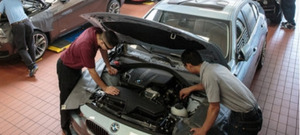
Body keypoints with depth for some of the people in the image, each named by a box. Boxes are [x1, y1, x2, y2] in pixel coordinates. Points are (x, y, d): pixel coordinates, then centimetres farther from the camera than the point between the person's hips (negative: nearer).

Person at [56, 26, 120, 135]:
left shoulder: (98, 32, -20)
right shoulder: (86, 46, -43)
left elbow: (102, 49, 1)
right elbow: (92, 72, -32)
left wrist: (108, 66, 2)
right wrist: (105, 88, -26)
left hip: (77, 65, 8)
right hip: (65, 67, -8)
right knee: (67, 97, 5)